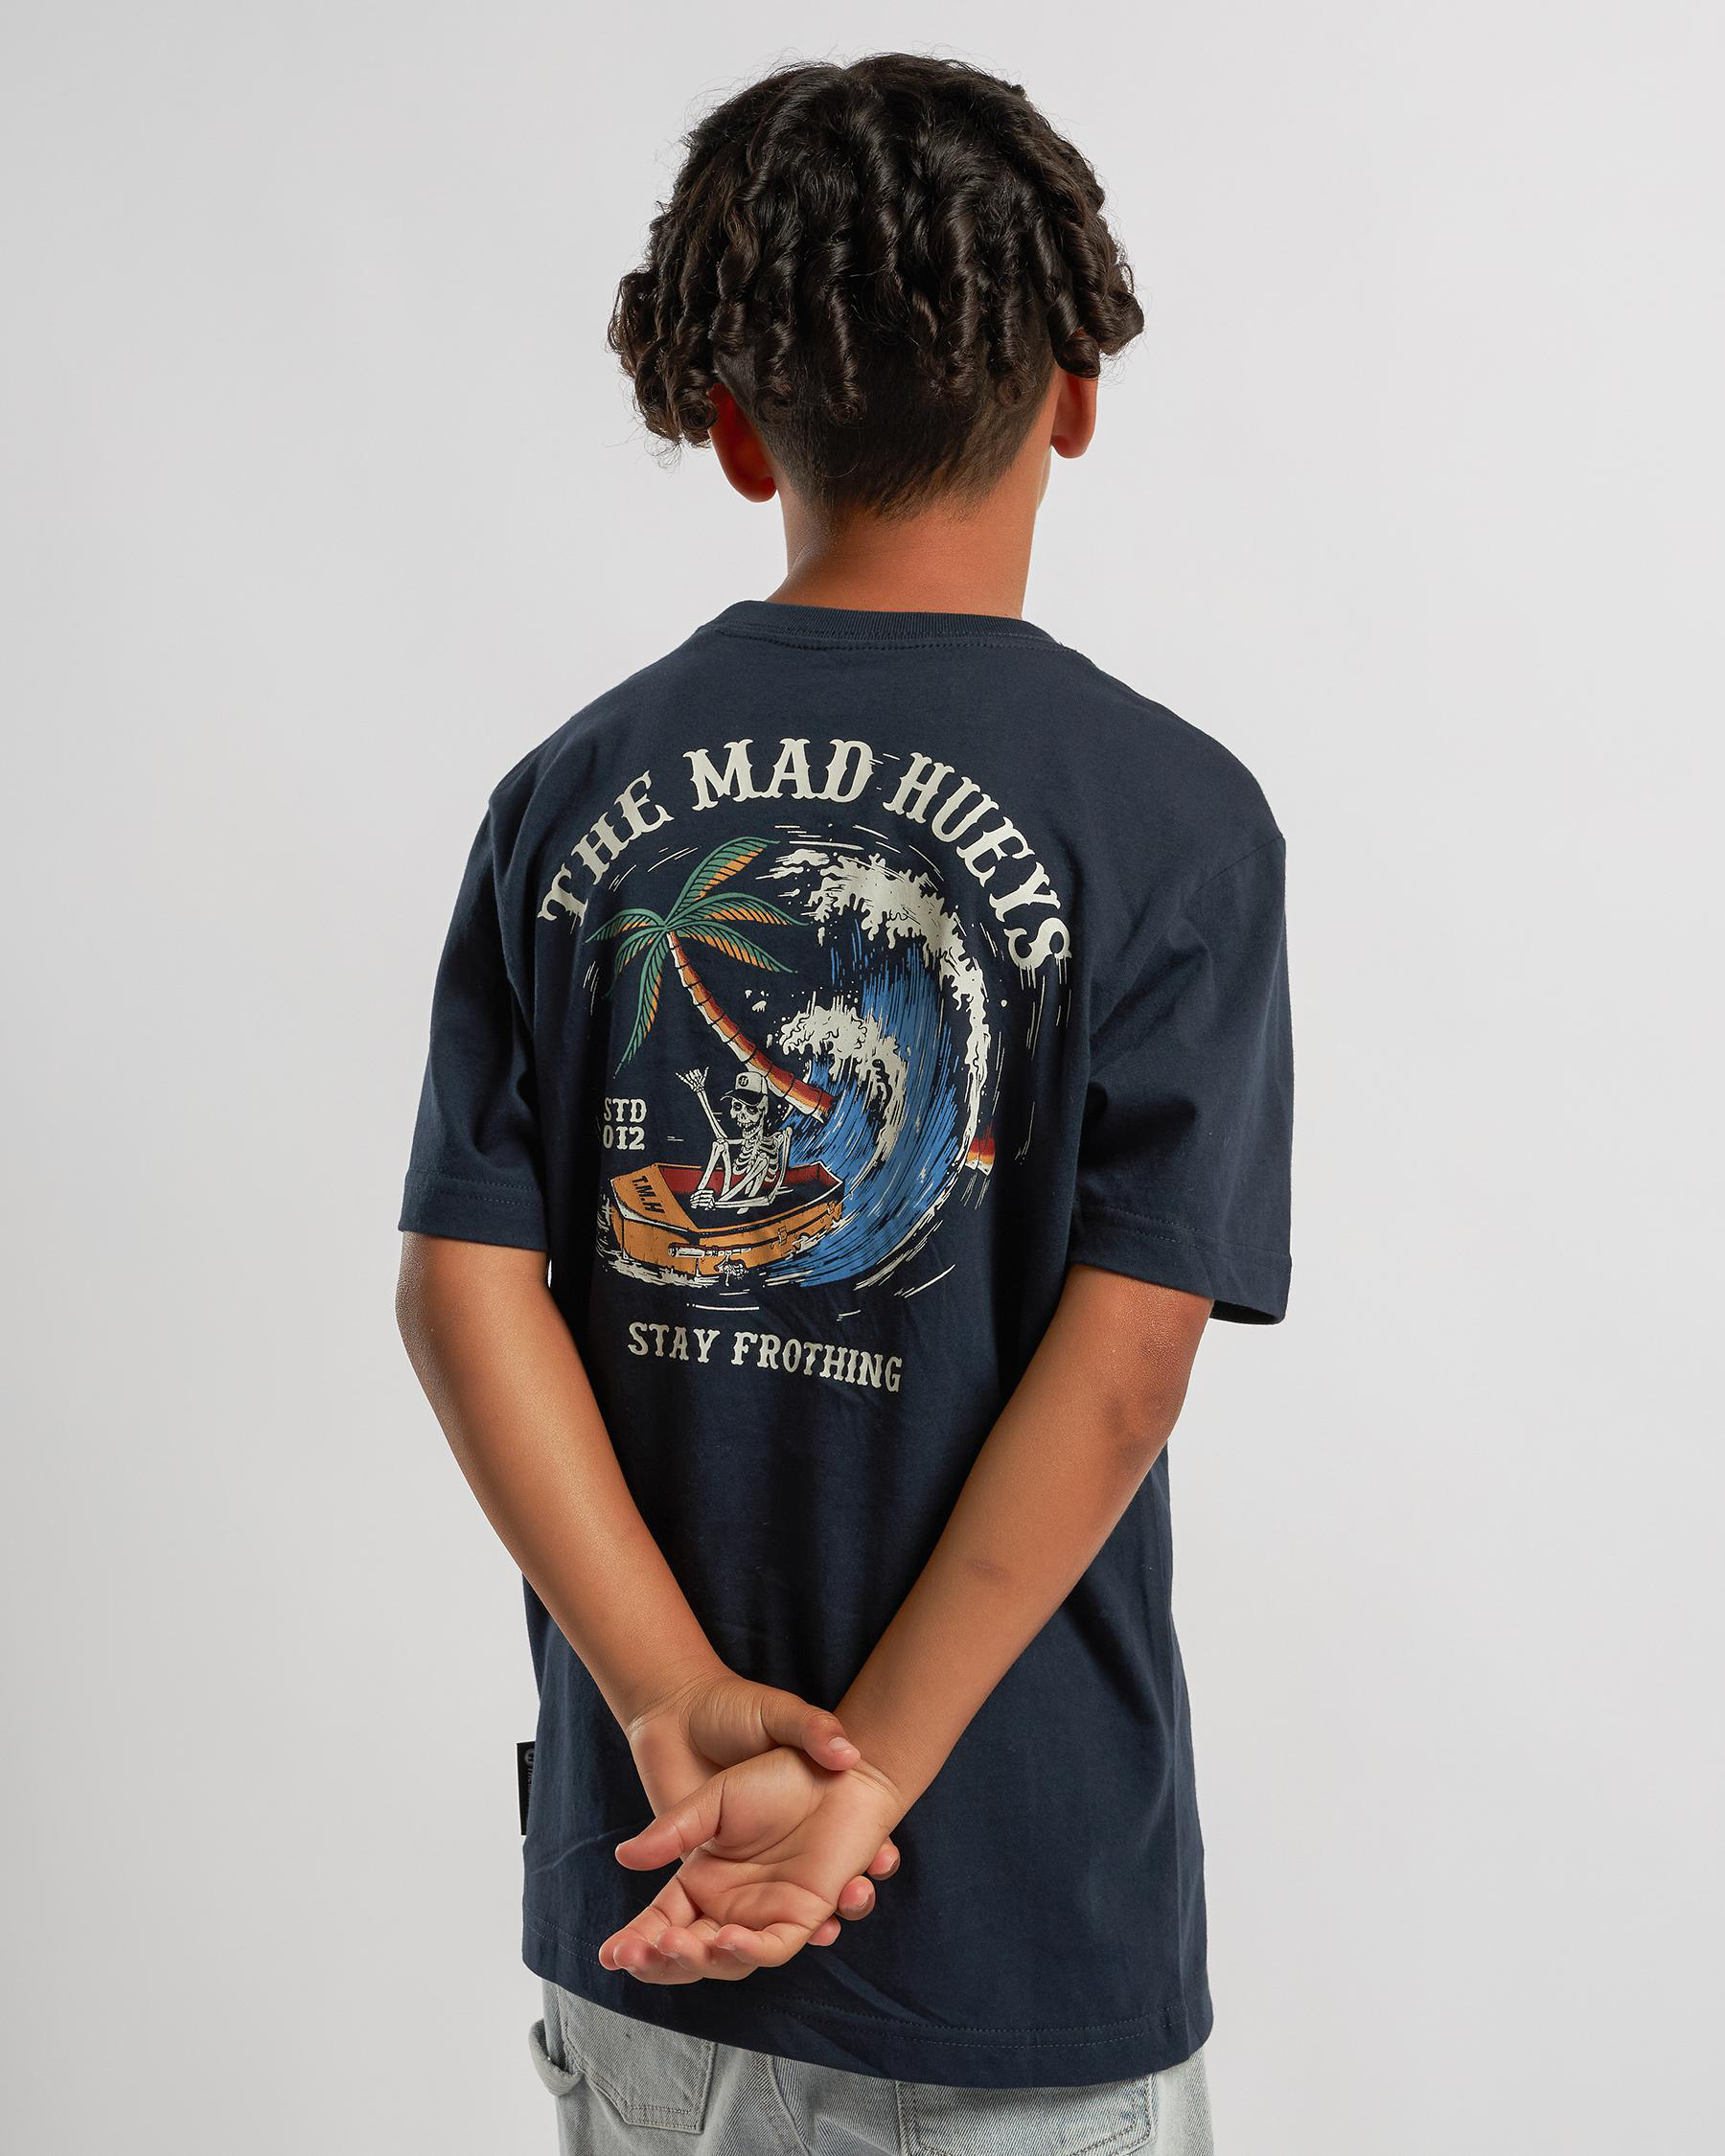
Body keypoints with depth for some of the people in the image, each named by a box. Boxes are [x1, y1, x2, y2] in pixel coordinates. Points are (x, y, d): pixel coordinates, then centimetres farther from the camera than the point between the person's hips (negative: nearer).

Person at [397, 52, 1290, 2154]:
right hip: (1021, 1910, -3)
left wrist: (682, 1701, -11)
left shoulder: (572, 791, -1)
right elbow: (1118, 1362, -18)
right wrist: (864, 1772, -15)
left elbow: (465, 1287, -7)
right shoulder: (1167, 813, -11)